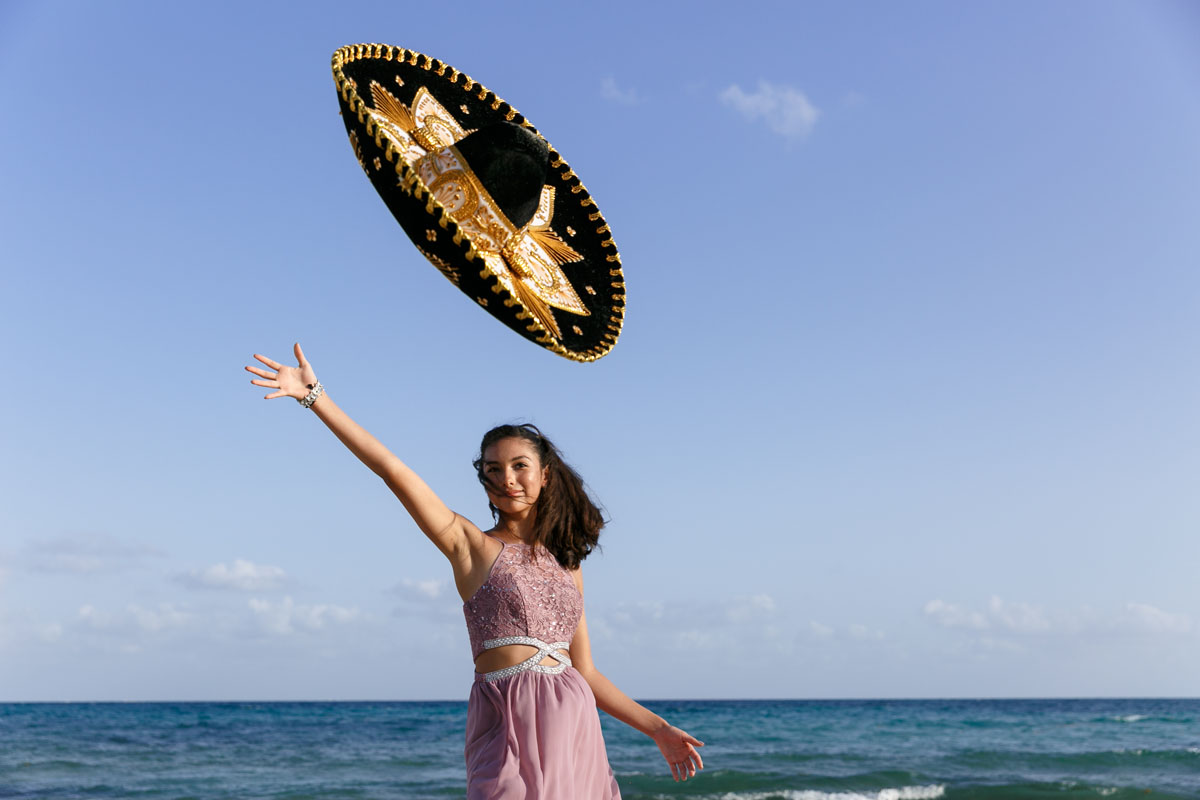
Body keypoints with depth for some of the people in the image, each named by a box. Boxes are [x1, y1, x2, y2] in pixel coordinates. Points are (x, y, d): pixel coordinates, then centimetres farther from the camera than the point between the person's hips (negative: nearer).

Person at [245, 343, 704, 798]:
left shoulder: (566, 564, 15)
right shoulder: (472, 546, 3)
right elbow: (392, 470, -6)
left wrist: (658, 729, 16)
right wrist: (315, 397, -12)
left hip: (575, 725, 5)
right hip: (510, 723, -4)